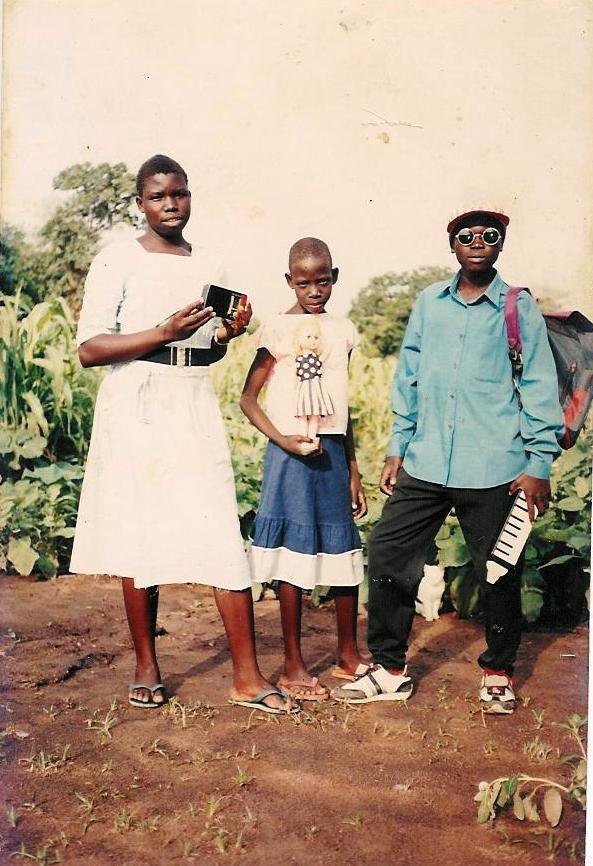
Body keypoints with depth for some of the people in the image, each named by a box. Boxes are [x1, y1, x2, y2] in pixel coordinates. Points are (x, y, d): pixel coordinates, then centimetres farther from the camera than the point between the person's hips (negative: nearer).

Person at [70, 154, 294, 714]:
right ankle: (146, 669, 20)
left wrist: (228, 333, 1)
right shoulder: (118, 260, 0)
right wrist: (164, 331, -18)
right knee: (141, 541, 3)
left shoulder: (206, 265, 15)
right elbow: (89, 350, -8)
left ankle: (246, 678, 3)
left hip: (196, 410, 3)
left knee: (225, 539, -4)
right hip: (137, 410, -3)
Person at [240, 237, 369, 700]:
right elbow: (248, 398, -3)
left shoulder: (343, 331, 11)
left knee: (346, 552, 8)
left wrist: (354, 470, 15)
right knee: (295, 556, 0)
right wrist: (284, 441, -16)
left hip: (333, 453, 5)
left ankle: (349, 654, 26)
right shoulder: (277, 329, -4)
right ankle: (293, 665, 13)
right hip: (290, 455, -5)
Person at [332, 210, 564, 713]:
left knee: (499, 573, 7)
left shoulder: (520, 308, 1)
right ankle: (390, 668, 16)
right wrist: (397, 449, 11)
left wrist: (539, 464, -4)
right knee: (388, 554, 1)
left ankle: (498, 673, 29)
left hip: (495, 469, -3)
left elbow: (539, 388, 1)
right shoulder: (428, 303, 10)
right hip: (425, 464, 3)